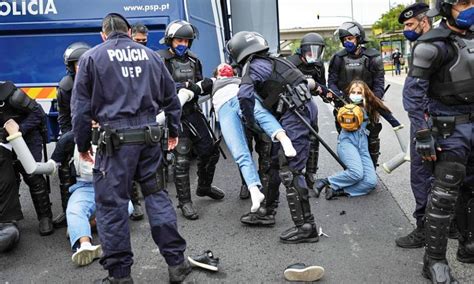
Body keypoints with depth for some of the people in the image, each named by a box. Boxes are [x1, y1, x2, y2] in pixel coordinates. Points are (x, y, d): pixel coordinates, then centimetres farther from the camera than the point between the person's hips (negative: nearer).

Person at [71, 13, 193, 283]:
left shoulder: (91, 57, 4)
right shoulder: (151, 55, 14)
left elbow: (81, 105, 1)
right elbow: (171, 97, 18)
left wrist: (83, 144, 9)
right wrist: (174, 130, 28)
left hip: (116, 139, -4)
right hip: (149, 136, 4)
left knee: (112, 203, 5)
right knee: (157, 195, 13)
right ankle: (177, 262, 17)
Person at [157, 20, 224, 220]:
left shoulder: (193, 60, 12)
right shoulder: (161, 60, -6)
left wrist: (206, 86, -7)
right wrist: (186, 86, -28)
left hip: (192, 111, 6)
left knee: (210, 150, 12)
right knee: (182, 159, -7)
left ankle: (204, 187, 36)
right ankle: (184, 201, 8)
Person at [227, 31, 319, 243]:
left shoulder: (253, 66, -9)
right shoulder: (270, 62, 19)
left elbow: (245, 95, -26)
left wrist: (249, 120, -9)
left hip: (295, 115, -10)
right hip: (295, 113, 10)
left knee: (290, 171, -7)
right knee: (274, 162, 18)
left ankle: (306, 226, -2)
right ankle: (266, 209, 32)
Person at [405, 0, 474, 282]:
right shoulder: (433, 45, -13)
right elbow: (414, 93, -16)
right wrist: (423, 135, -20)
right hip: (449, 130, -7)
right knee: (445, 195, -5)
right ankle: (435, 261, 7)